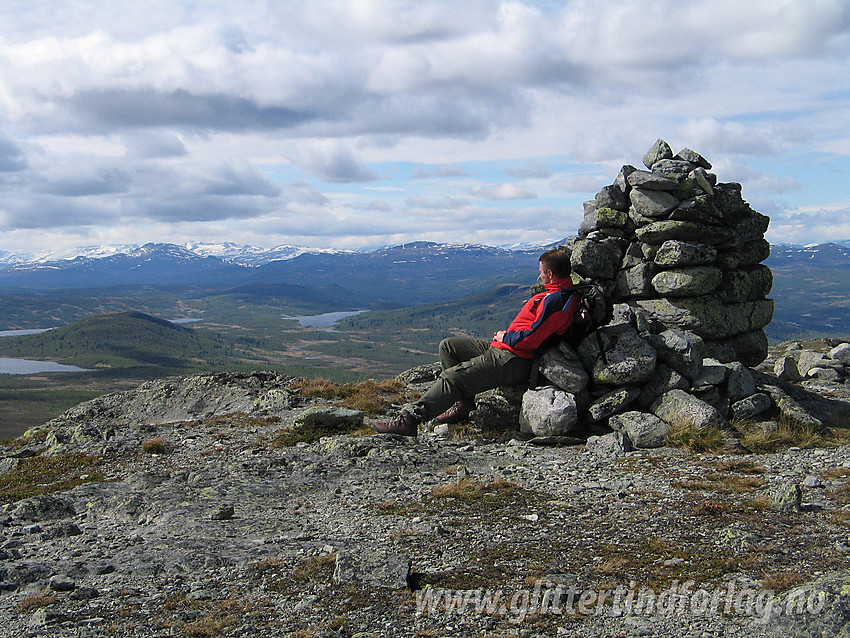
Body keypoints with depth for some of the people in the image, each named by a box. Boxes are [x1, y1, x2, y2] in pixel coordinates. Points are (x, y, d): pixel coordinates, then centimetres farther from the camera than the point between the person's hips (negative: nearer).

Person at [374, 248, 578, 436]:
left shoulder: (554, 300, -19)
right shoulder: (560, 293, 15)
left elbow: (531, 338, -24)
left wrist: (505, 337, -7)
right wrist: (504, 337, 9)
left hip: (513, 361, -11)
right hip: (504, 349, 11)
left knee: (452, 376, -19)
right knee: (448, 346, 11)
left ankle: (410, 419, -21)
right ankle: (464, 403, 9)